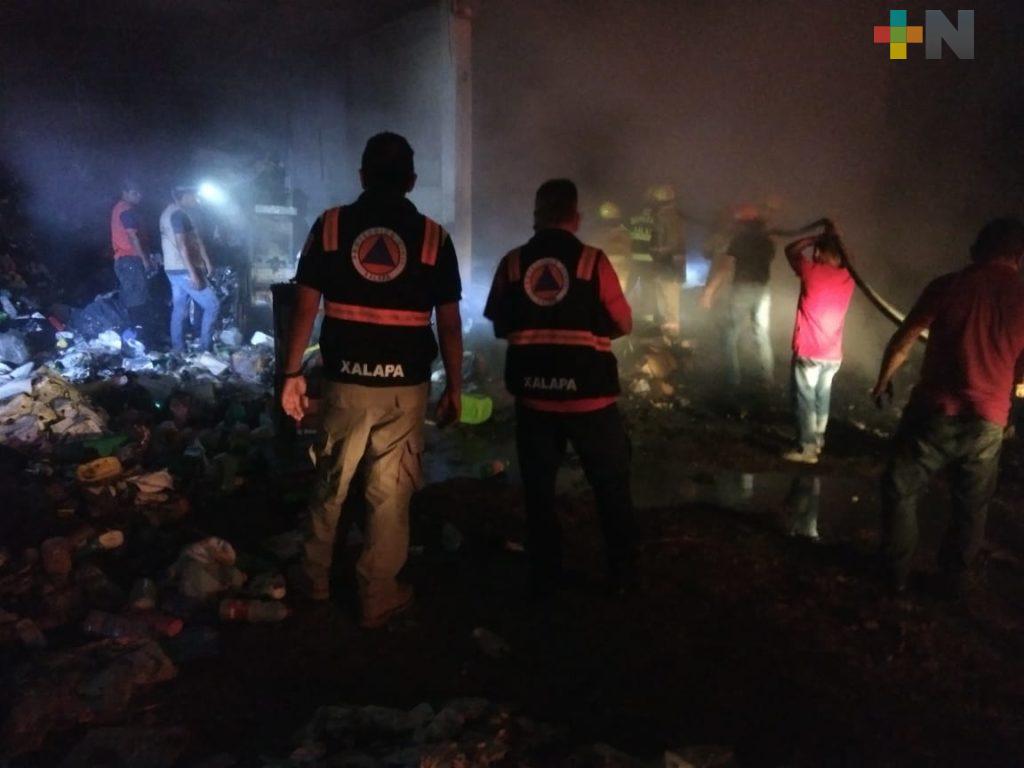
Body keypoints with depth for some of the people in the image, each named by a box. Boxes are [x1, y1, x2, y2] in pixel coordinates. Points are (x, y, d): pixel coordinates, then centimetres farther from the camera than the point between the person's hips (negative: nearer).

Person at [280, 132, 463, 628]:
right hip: (406, 385, -1)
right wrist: (454, 388, 7)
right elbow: (449, 324, -1)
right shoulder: (432, 235, 0)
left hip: (346, 380, 1)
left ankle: (314, 578, 36)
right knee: (390, 494, 10)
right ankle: (378, 597, 22)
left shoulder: (330, 225, 2)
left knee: (331, 484, 19)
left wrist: (292, 373, 7)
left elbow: (305, 308, 0)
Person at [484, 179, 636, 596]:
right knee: (611, 485, 14)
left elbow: (500, 326, 4)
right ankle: (622, 574, 21)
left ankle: (544, 576, 21)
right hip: (589, 393, -2)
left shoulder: (512, 263, -2)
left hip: (533, 392, 2)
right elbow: (622, 323, -2)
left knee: (538, 487, 14)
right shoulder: (593, 260, -8)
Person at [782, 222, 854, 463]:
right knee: (822, 399, 17)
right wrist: (834, 237, 20)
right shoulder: (848, 278, 3)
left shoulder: (812, 272, -13)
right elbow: (843, 260, 27)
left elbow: (791, 250, 3)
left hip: (808, 352, -6)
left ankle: (807, 449, 5)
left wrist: (816, 238, 6)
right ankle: (817, 442, 27)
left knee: (805, 400, 2)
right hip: (833, 355, 6)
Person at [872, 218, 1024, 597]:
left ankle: (896, 572, 20)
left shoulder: (949, 286, -7)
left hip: (935, 411, -3)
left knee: (901, 490, 14)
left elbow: (902, 342, -3)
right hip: (988, 423, 3)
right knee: (972, 506, 19)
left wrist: (883, 382, 12)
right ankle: (956, 579, 31)